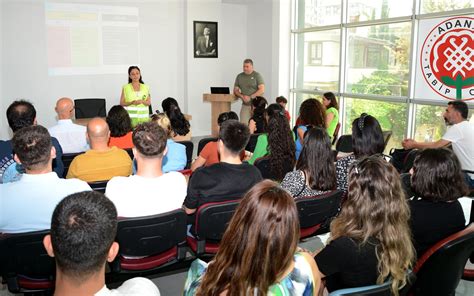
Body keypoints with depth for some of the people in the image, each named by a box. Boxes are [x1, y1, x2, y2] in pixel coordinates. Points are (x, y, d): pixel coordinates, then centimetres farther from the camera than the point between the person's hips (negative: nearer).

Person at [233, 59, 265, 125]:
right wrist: (242, 96, -8)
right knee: (243, 124, -8)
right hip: (245, 105, 3)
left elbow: (262, 90, -9)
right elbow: (235, 90, 13)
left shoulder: (257, 75, -1)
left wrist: (250, 97, -15)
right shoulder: (239, 76, 12)